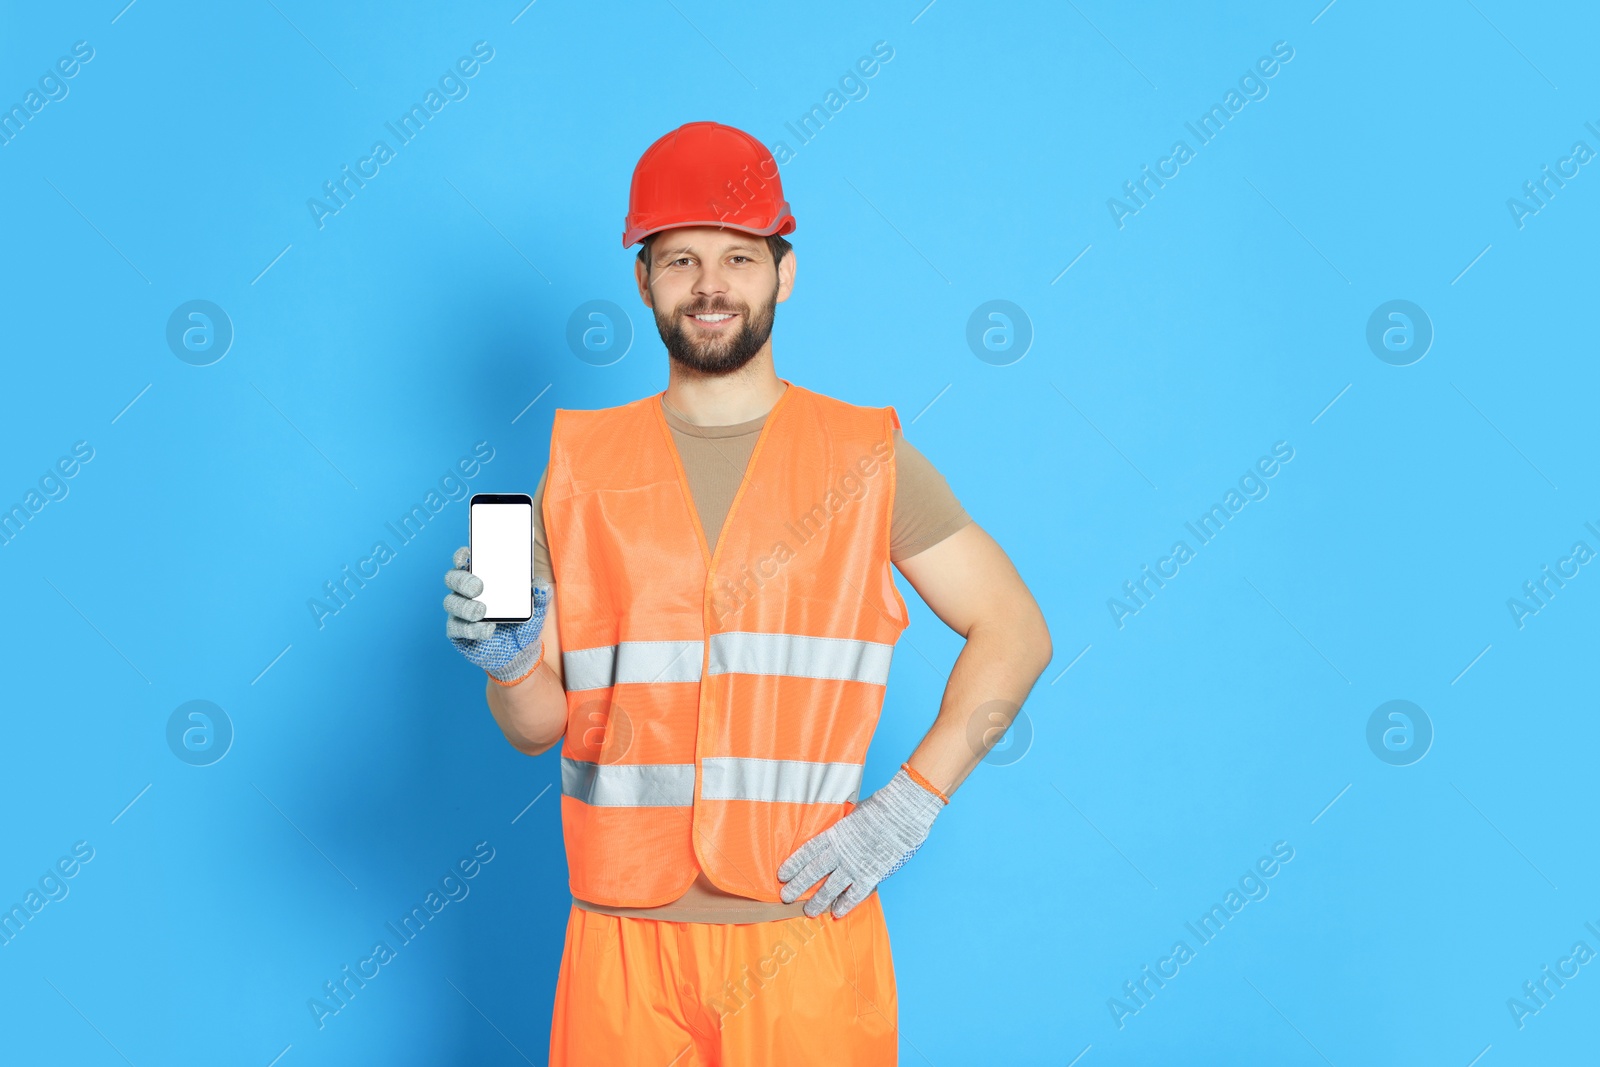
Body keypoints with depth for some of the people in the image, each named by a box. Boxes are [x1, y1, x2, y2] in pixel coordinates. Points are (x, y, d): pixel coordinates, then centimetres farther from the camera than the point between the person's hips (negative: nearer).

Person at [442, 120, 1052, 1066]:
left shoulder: (866, 456, 1)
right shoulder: (581, 464, 5)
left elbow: (1014, 630, 2)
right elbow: (540, 725, 6)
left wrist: (910, 801, -8)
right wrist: (509, 659, -16)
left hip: (806, 933, -1)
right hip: (626, 945, 1)